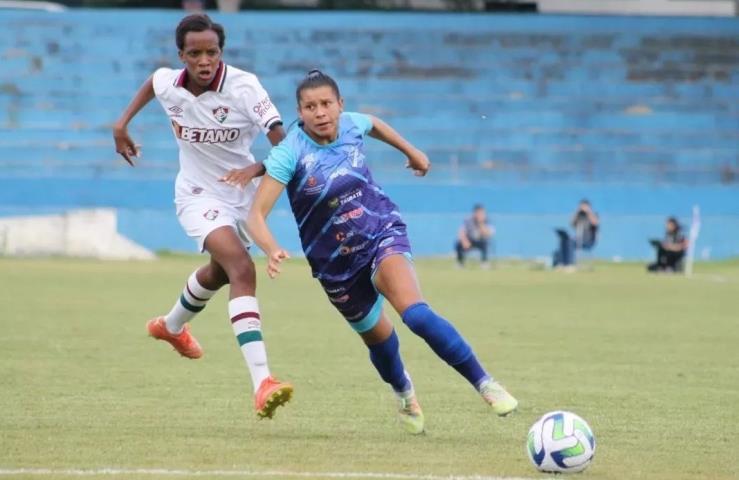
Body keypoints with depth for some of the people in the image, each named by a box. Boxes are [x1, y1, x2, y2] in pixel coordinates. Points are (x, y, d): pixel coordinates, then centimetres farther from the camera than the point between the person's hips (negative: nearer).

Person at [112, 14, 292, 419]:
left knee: (218, 272, 29)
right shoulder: (167, 84, -15)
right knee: (241, 268, -28)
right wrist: (123, 122, 16)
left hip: (240, 196, 2)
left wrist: (258, 168, -50)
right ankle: (261, 382, -41)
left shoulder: (243, 87, -25)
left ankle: (172, 325, 65)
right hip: (198, 197, -2)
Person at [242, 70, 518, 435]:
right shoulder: (290, 153, -23)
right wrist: (272, 250, -49)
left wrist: (411, 152, 30)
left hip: (382, 232, 0)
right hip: (336, 262, 0)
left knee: (415, 312, -27)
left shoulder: (351, 125, -12)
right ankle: (403, 391, 52)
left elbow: (375, 124, 16)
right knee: (376, 335, 19)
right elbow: (256, 215, -29)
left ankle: (484, 383, -20)